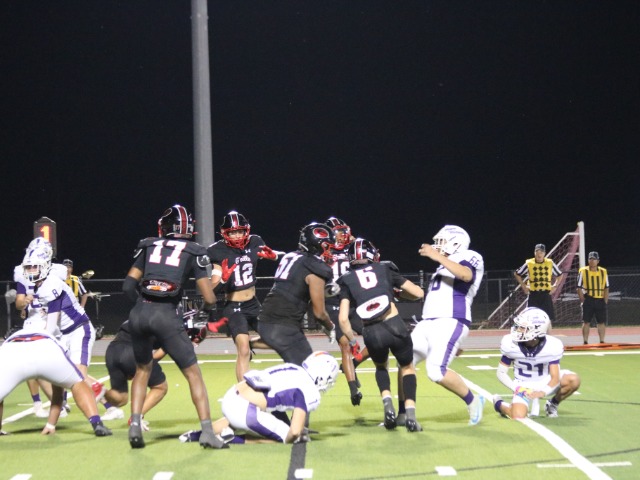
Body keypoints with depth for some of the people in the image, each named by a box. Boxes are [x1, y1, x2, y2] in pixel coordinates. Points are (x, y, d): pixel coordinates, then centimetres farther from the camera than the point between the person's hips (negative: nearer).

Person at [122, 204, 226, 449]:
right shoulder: (194, 252, 9)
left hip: (139, 313, 3)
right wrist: (204, 312, 26)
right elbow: (209, 298, 5)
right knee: (193, 373, 8)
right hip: (166, 315, -3)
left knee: (143, 369, 25)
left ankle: (135, 426, 15)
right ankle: (207, 431, 1)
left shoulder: (148, 246, 17)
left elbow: (128, 286, 13)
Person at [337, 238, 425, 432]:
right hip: (394, 325, -1)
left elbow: (343, 319, 5)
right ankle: (410, 414, 7)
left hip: (371, 333, 1)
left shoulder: (347, 280, 14)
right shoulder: (385, 269, 15)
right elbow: (418, 293, 18)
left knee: (381, 367, 32)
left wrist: (353, 342, 19)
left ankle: (388, 404, 8)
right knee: (407, 367, 25)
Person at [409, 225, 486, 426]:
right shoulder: (444, 267, 29)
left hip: (450, 323, -9)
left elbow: (465, 275, -22)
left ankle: (473, 401, 0)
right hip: (428, 324, 9)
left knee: (436, 371, -21)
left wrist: (437, 257, -22)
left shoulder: (469, 258, 3)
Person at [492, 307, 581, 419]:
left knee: (573, 380, -26)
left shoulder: (551, 346, -22)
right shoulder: (511, 344, -21)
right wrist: (516, 388, -25)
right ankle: (499, 404, 11)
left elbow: (555, 378, -20)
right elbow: (501, 373, -10)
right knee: (518, 417, -26)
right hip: (524, 386, -1)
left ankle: (553, 404, 5)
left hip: (545, 384, 1)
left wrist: (543, 392, -38)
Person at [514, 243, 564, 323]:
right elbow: (516, 274, 10)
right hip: (533, 294, -1)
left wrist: (555, 286, 3)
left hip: (546, 293, 1)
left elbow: (560, 275, 15)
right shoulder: (528, 263, -1)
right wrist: (524, 286, 3)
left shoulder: (550, 263, 3)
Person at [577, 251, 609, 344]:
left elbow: (606, 288, 9)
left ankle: (602, 342, 11)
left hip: (600, 300, 2)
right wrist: (583, 301, -7)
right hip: (588, 300, -2)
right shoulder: (583, 271, -2)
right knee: (586, 322, 0)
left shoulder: (603, 272, 5)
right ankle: (585, 343, 6)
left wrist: (605, 301, 2)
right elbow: (579, 288, -1)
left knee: (602, 322, 3)